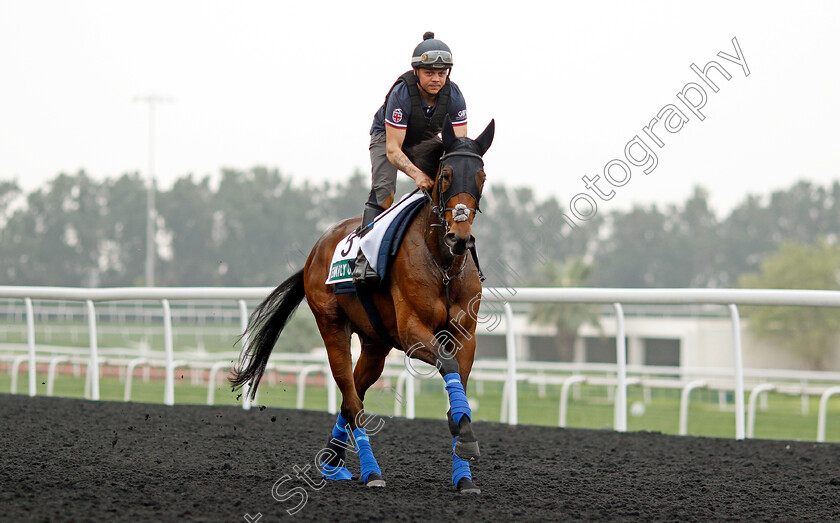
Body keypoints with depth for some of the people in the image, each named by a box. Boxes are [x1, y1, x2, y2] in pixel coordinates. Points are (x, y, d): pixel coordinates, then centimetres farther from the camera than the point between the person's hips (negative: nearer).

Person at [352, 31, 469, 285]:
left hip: (426, 140, 4)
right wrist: (416, 174, -55)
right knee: (383, 192, -24)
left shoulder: (453, 95, -25)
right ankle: (365, 257, -27)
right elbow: (392, 149, -38)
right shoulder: (401, 93, -36)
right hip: (387, 136, -4)